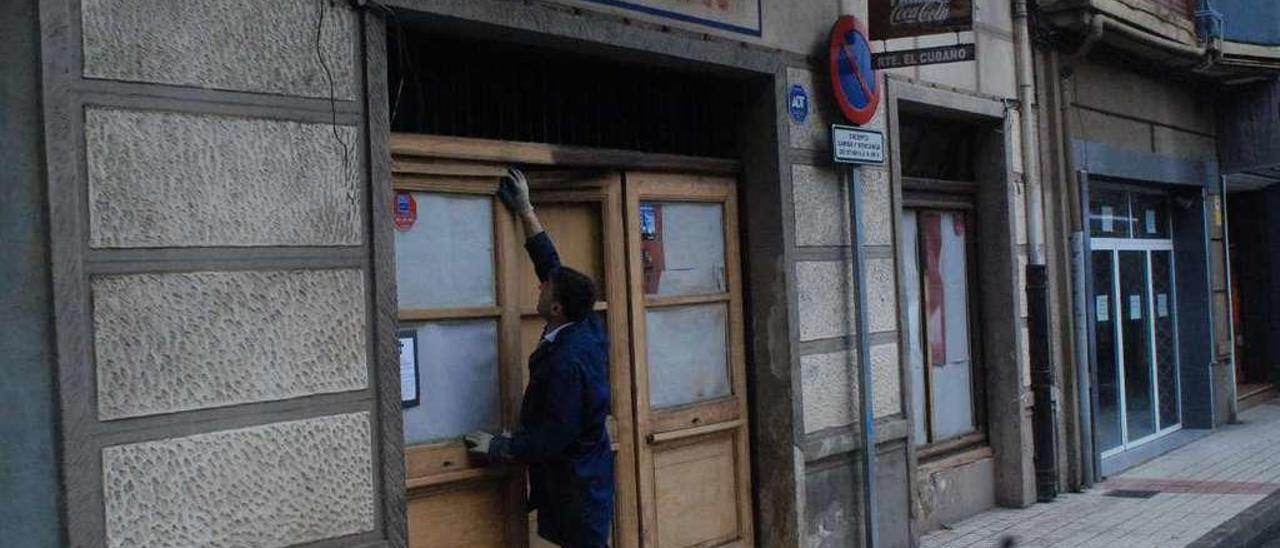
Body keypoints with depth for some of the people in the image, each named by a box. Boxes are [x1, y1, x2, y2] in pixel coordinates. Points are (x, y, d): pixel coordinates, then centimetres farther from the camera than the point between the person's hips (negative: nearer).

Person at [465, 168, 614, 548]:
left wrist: (498, 448, -12)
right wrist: (525, 211, 13)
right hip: (589, 474, 9)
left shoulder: (567, 361, -26)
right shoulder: (587, 329, -1)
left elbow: (555, 436, -22)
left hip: (574, 484, -9)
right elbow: (551, 265, 9)